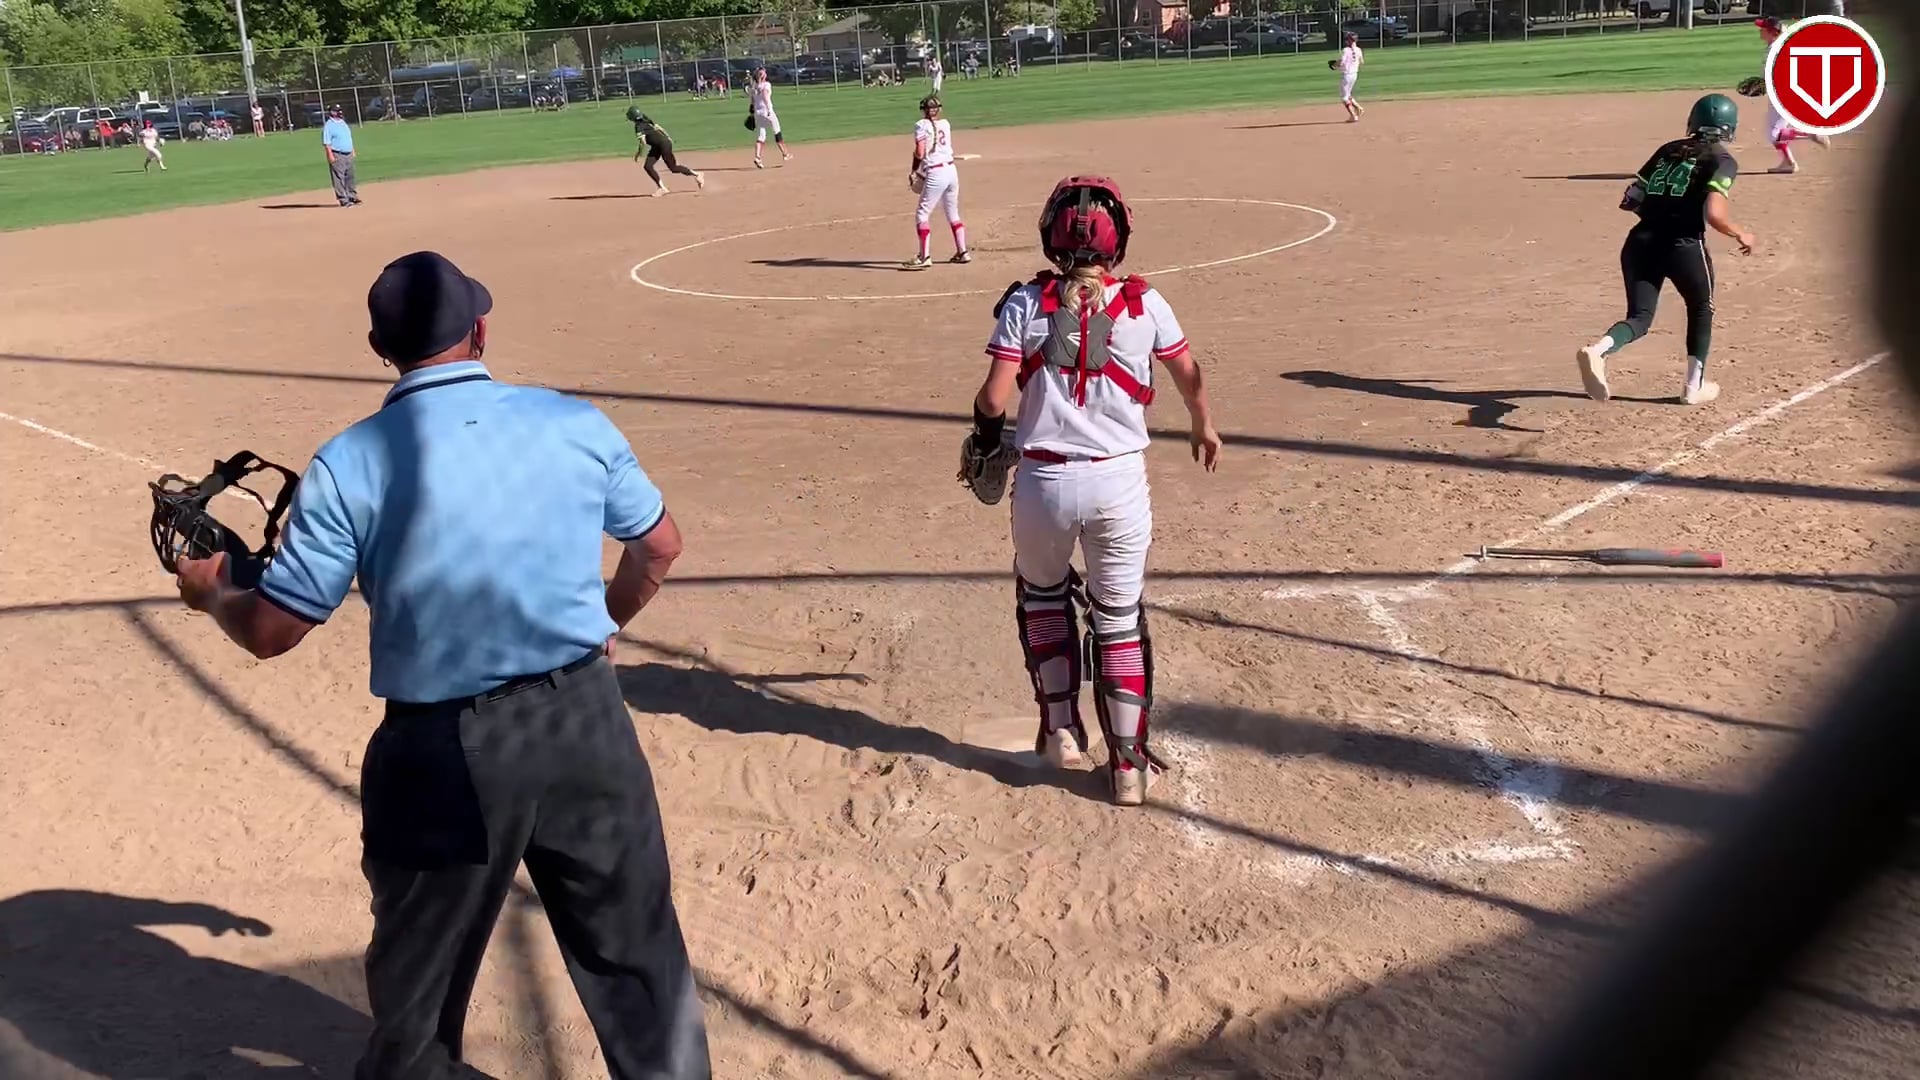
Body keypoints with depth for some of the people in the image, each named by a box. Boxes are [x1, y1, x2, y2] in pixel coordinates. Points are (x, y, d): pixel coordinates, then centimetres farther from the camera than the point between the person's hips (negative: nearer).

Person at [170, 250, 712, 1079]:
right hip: (584, 718, 2)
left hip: (441, 750, -1)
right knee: (633, 942, 17)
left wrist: (210, 593, 19)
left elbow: (270, 631, -4)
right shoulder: (575, 422, -2)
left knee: (418, 965, 22)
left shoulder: (348, 464, -8)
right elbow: (659, 547, 10)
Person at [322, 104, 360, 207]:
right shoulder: (328, 125, -10)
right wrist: (330, 155, -20)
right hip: (337, 155, -8)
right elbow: (327, 143, -14)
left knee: (350, 177, 14)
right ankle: (344, 200, -4)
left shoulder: (343, 123, 15)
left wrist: (352, 151, 19)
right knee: (339, 178, -5)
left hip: (348, 155, 8)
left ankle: (353, 197, 23)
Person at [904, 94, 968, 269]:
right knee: (953, 213, 18)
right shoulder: (945, 124, 11)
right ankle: (962, 252, 20)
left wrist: (914, 172, 1)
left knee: (922, 213, -2)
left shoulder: (921, 125, -6)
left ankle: (925, 257, -8)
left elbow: (920, 153, -10)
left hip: (935, 174, -7)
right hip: (951, 170, 7)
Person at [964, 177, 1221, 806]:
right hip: (1119, 479, 0)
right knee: (1119, 617, 13)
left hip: (1043, 480, 0)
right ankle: (1129, 764, 17)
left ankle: (1060, 729, 27)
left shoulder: (1027, 304, -5)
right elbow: (1189, 375, 13)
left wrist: (986, 426, 12)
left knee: (1042, 595, 26)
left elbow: (994, 398, -11)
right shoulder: (1144, 305, -2)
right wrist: (1203, 426, 32)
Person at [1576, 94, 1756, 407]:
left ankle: (1598, 349, -27)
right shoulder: (1723, 161, 2)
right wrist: (1740, 235, 5)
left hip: (1640, 241, 4)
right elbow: (1713, 214, -12)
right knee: (1701, 309, 22)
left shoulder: (1668, 150, 18)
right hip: (1683, 245, -4)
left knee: (1640, 317, 6)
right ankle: (1695, 386, 27)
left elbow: (1630, 201, 14)